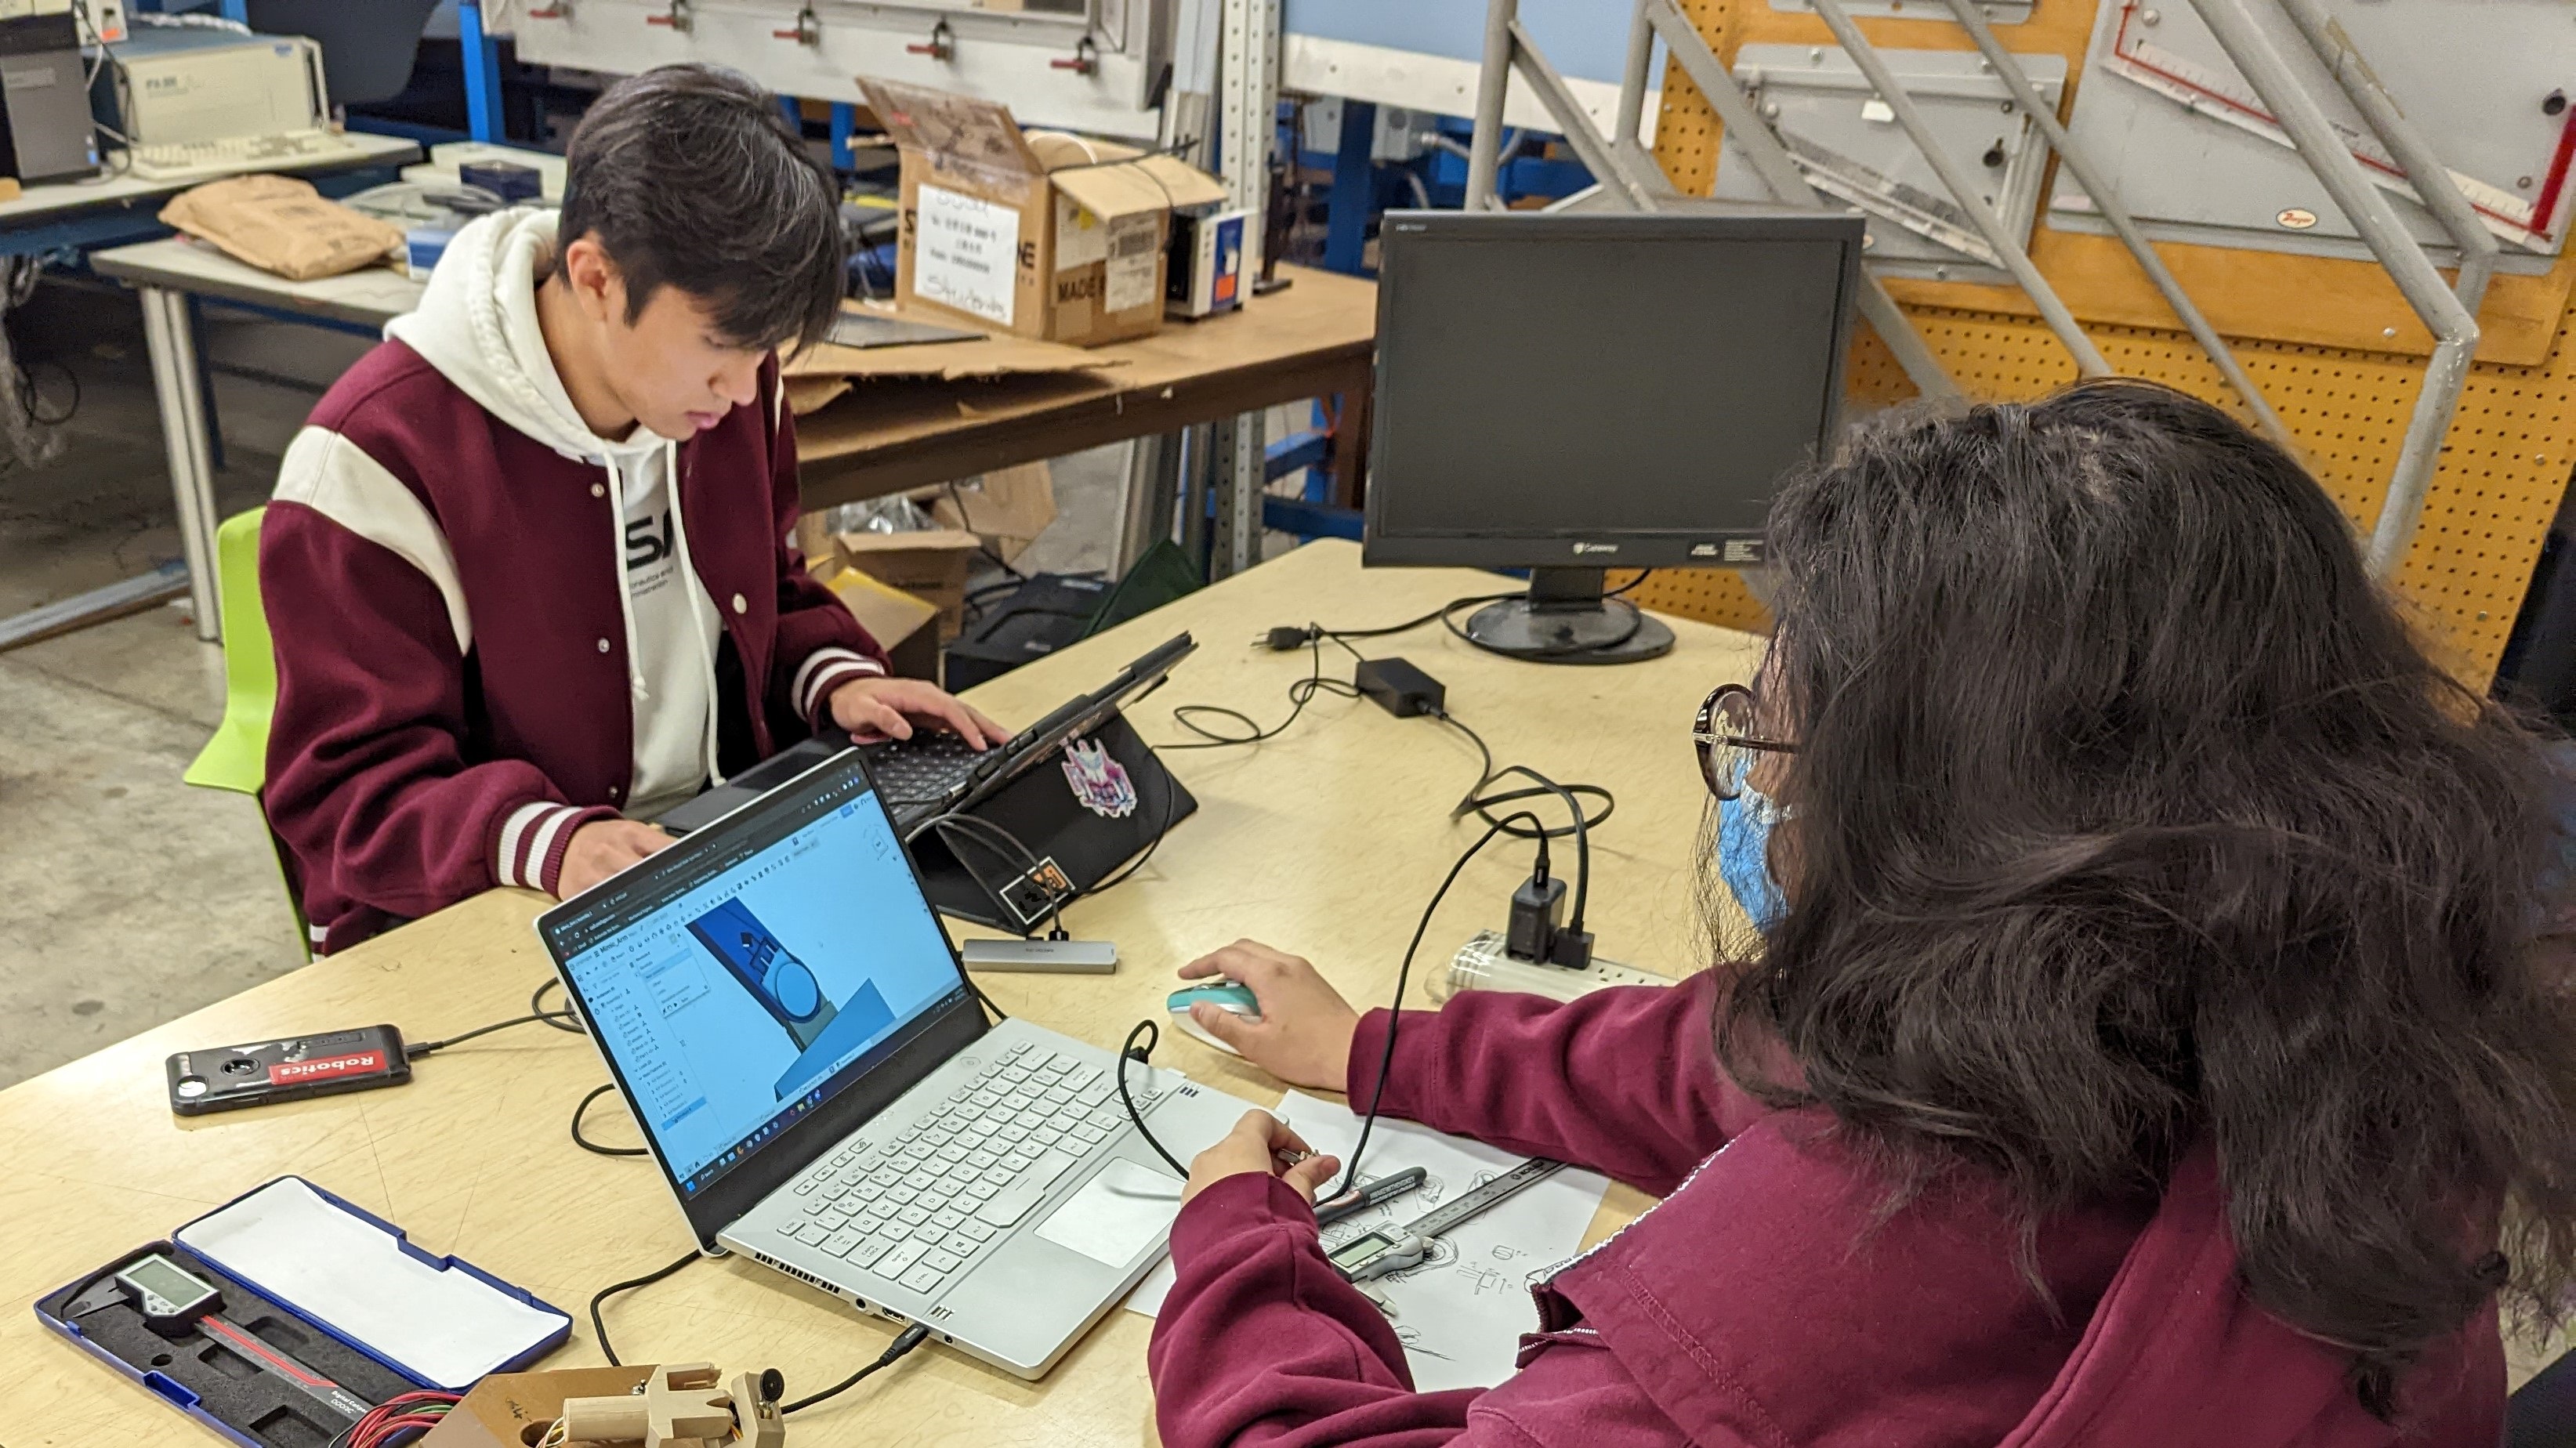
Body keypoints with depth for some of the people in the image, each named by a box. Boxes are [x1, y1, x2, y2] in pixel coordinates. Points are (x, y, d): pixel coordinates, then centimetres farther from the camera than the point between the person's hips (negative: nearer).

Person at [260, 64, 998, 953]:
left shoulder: (726, 390, 1)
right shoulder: (379, 461, -17)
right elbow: (347, 789, -13)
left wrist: (834, 677, -3)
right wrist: (546, 843, -31)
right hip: (479, 923, -4)